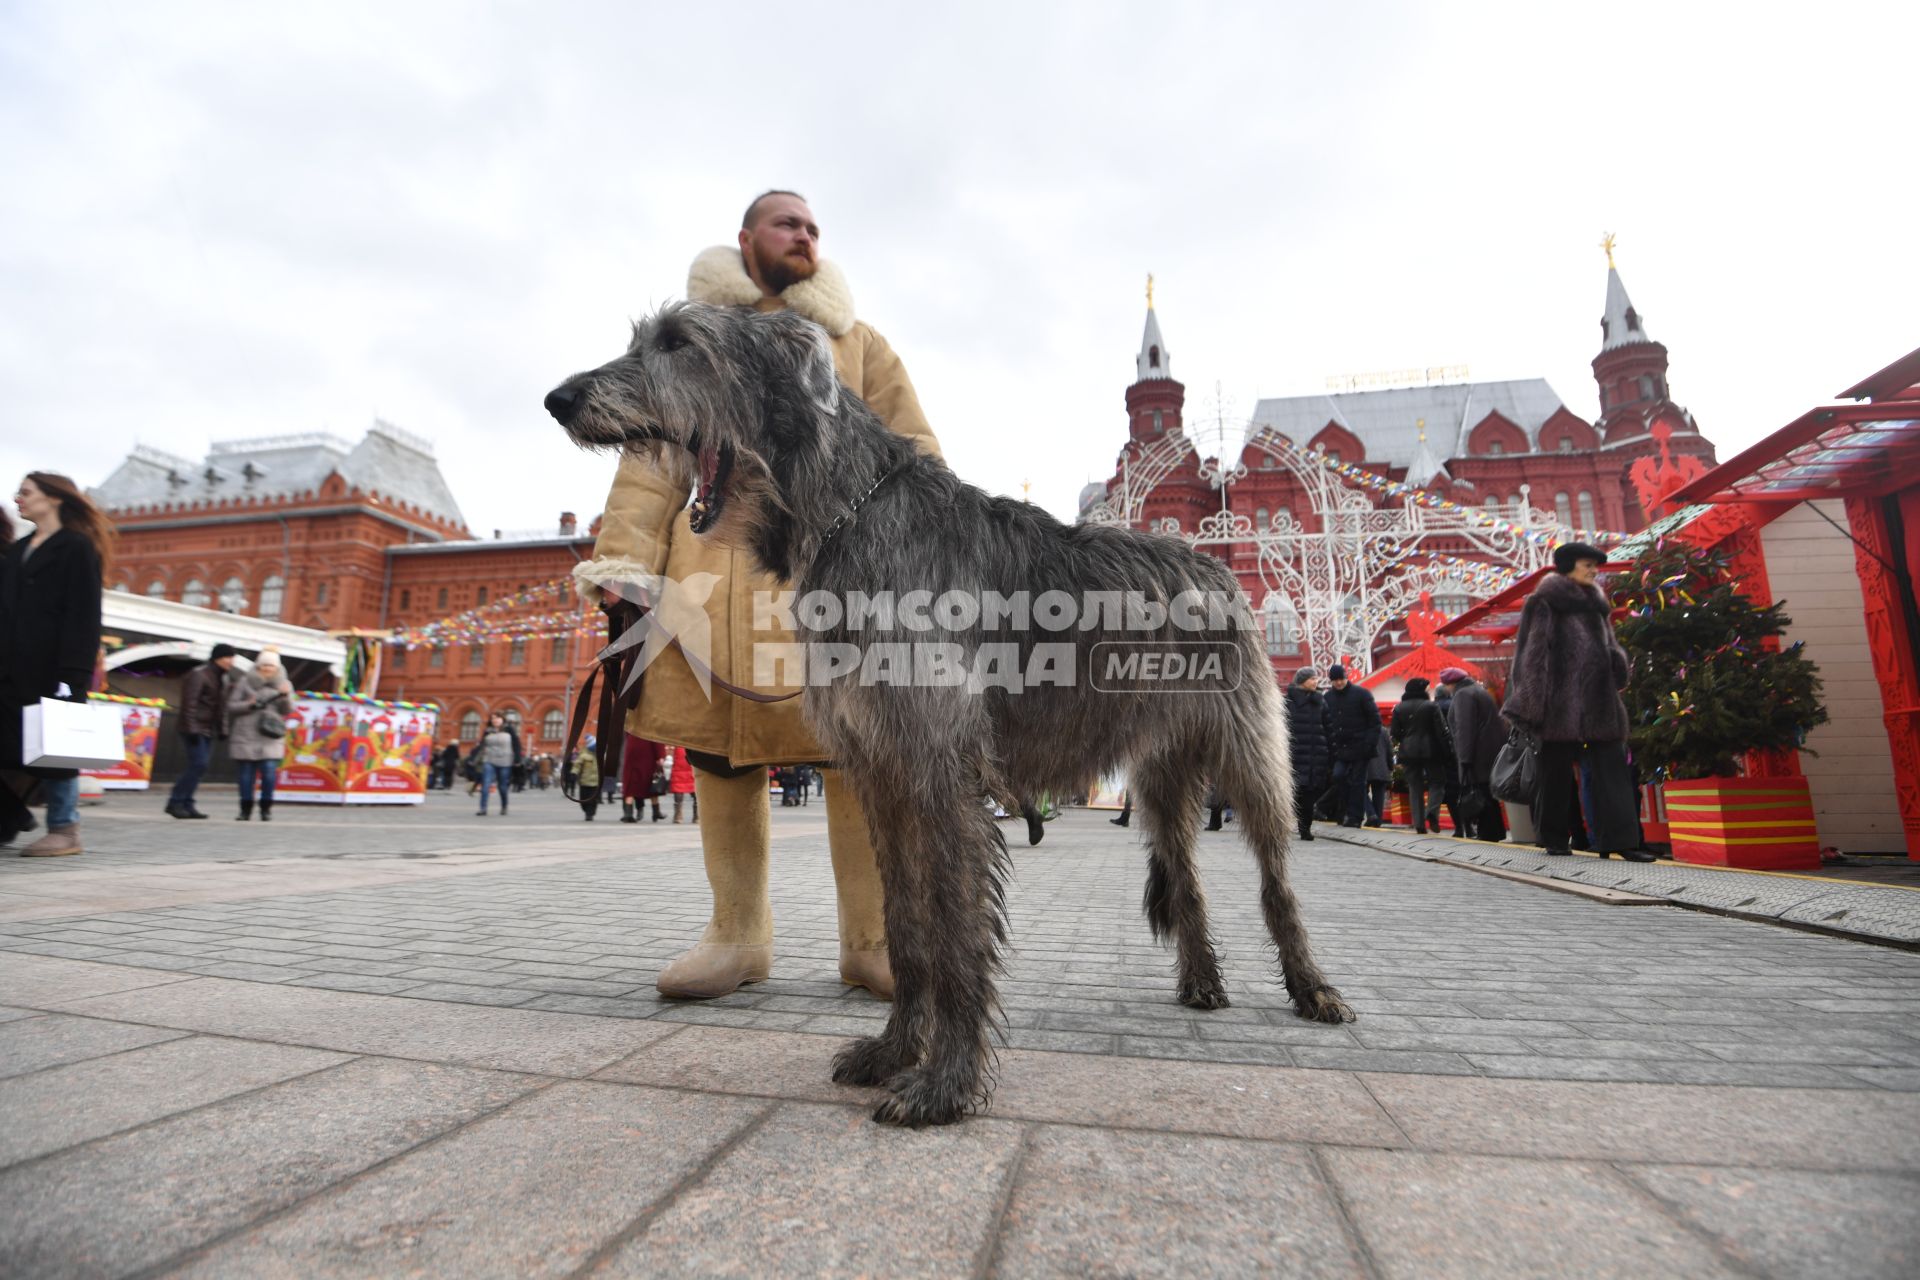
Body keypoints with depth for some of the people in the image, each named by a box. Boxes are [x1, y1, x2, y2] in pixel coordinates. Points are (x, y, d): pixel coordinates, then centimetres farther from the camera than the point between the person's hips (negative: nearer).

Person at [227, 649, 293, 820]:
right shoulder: (245, 681, 4)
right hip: (246, 735, 0)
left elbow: (288, 711, 3)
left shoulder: (283, 684, 9)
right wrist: (249, 704, -14)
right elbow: (231, 705, 5)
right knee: (247, 773, 3)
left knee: (269, 772, -8)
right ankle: (245, 809, 15)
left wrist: (285, 697, -16)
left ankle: (266, 809, 4)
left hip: (271, 737, 0)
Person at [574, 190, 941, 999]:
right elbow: (654, 457, 13)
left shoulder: (856, 342, 23)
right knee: (719, 752, -1)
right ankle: (738, 935, 12)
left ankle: (871, 940, 2)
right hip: (717, 562, 1)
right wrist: (624, 563, 0)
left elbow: (910, 453, 14)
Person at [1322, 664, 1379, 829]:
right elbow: (1325, 723, 13)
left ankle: (1354, 816, 6)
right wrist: (1329, 744, 3)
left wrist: (1371, 742, -12)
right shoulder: (1328, 697, 9)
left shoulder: (1361, 694, -3)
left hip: (1359, 746, -3)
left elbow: (1375, 719, -4)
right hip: (1339, 747, 3)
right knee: (1338, 775, -10)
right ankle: (1344, 811, 6)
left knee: (1357, 781, 0)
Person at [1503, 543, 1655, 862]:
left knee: (1611, 768, -1)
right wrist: (1535, 701, -16)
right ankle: (1555, 838, 9)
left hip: (1600, 696, 7)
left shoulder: (1596, 604, 20)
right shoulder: (1545, 603, -2)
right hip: (1562, 697, -7)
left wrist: (1619, 671, 7)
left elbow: (1609, 645, 24)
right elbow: (1534, 651, -9)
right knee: (1558, 768, 0)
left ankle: (1619, 839, -2)